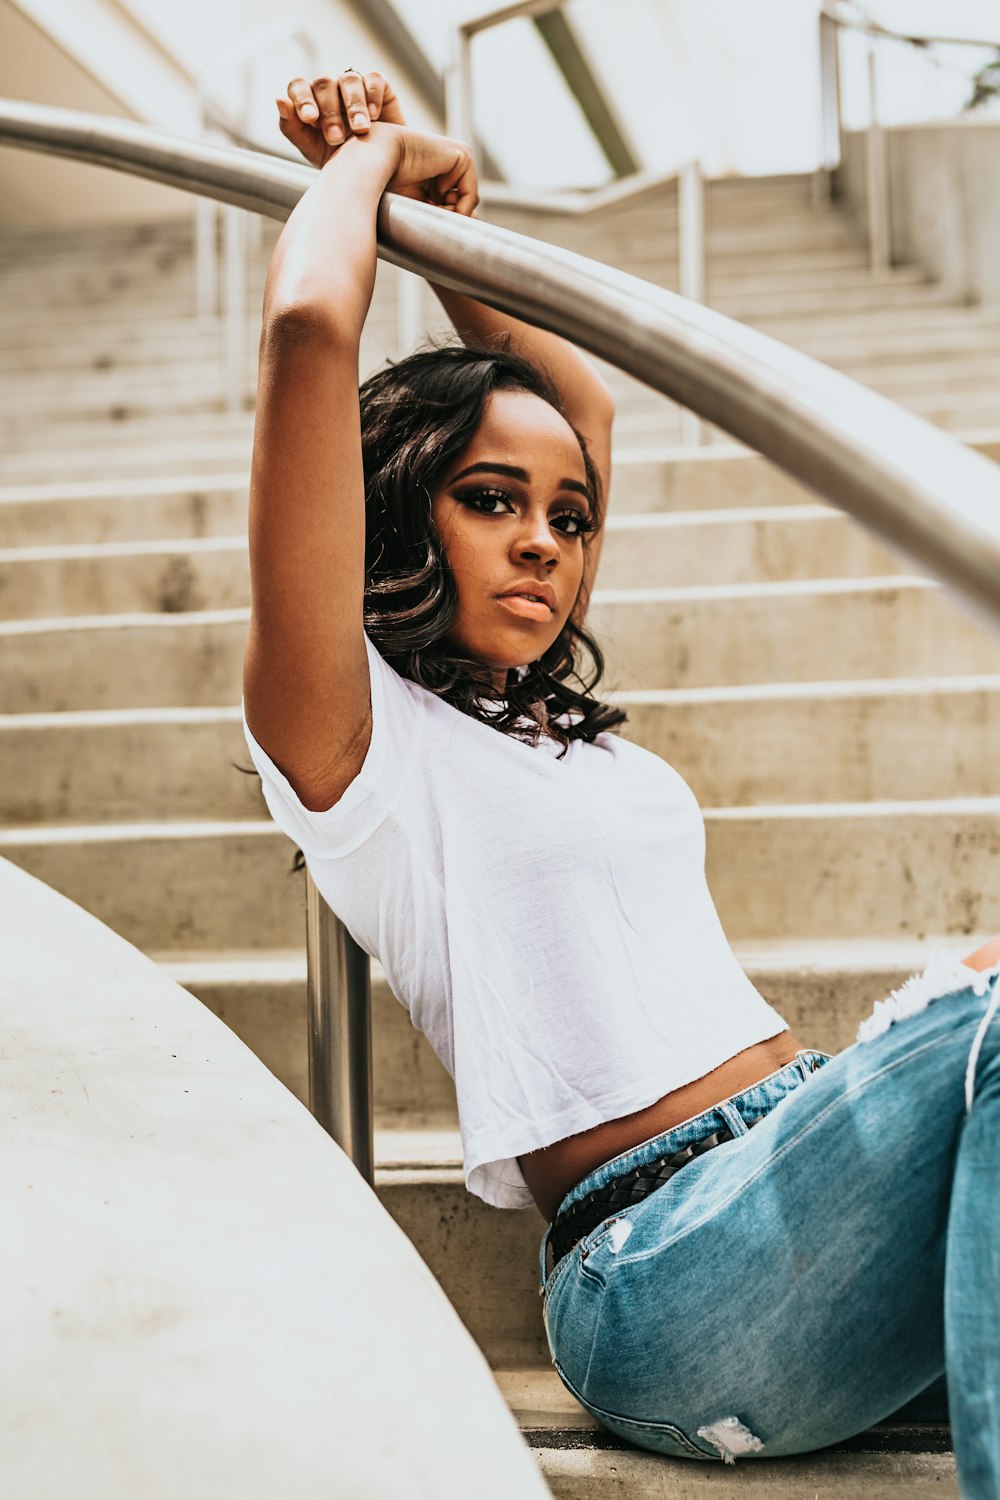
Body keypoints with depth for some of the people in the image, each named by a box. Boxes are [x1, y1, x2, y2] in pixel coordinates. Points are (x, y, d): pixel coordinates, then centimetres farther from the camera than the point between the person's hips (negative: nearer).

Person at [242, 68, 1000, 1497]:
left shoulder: (550, 721, 23)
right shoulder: (356, 734, 0)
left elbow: (579, 395, 35)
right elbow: (309, 326, -12)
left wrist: (441, 194, 31)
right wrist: (369, 162, 8)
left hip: (805, 1199, 8)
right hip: (671, 1283, -8)